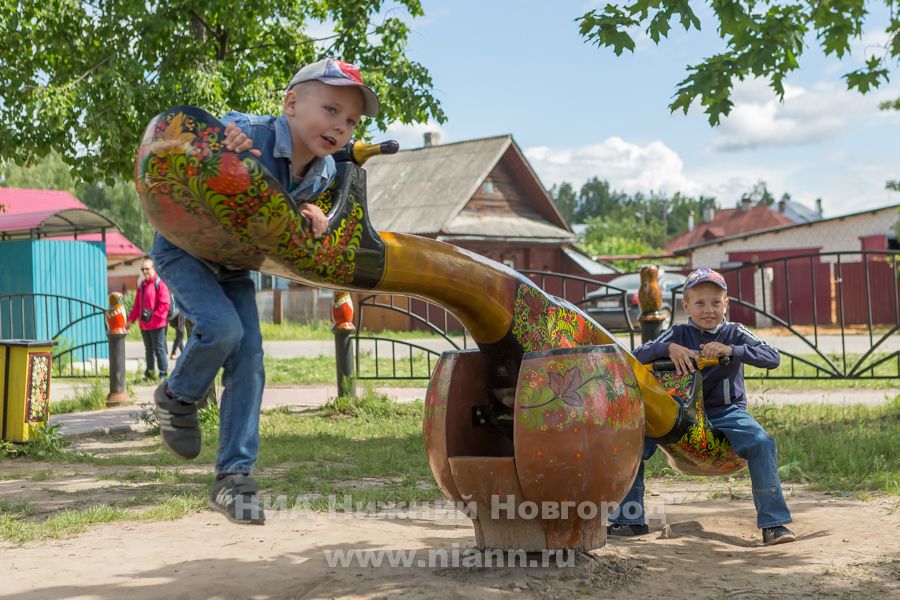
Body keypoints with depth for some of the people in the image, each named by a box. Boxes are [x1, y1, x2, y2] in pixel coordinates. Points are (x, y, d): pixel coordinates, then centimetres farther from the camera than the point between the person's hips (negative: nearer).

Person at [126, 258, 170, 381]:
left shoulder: (160, 283, -8)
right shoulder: (142, 285, 16)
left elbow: (165, 304, -14)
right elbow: (137, 305, 19)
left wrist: (154, 316, -19)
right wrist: (131, 319, 13)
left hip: (157, 324, -7)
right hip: (144, 324, 7)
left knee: (159, 349, -4)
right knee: (148, 350, 13)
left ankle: (163, 374, 1)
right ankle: (150, 373, 21)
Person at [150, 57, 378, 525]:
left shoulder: (324, 174, -11)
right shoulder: (246, 131, -30)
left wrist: (316, 217, -16)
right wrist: (222, 141, -43)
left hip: (234, 266, 6)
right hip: (182, 248, -6)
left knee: (249, 362, -3)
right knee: (223, 326, -27)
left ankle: (233, 477, 6)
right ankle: (177, 399, 6)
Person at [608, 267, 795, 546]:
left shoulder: (734, 333, -2)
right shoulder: (680, 334, 0)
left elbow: (772, 357, -16)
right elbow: (637, 356, -10)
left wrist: (731, 351, -30)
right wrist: (669, 348, -29)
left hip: (727, 411, -1)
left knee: (761, 443, -29)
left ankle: (773, 523, -20)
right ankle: (629, 520, 2)